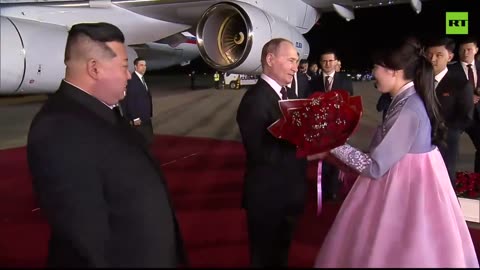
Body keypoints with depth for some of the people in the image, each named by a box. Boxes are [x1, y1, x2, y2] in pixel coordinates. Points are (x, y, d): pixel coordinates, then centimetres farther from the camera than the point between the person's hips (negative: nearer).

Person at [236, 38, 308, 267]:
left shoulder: (283, 93, 7)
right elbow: (261, 153, -30)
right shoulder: (255, 99, -24)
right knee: (265, 257, 14)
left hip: (287, 193, 9)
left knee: (281, 254, 28)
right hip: (268, 197, -9)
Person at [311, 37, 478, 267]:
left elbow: (375, 168, -24)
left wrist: (334, 146, -18)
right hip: (407, 181, 9)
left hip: (405, 188, -9)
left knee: (398, 253, 8)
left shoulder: (408, 110, -25)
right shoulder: (409, 100, 4)